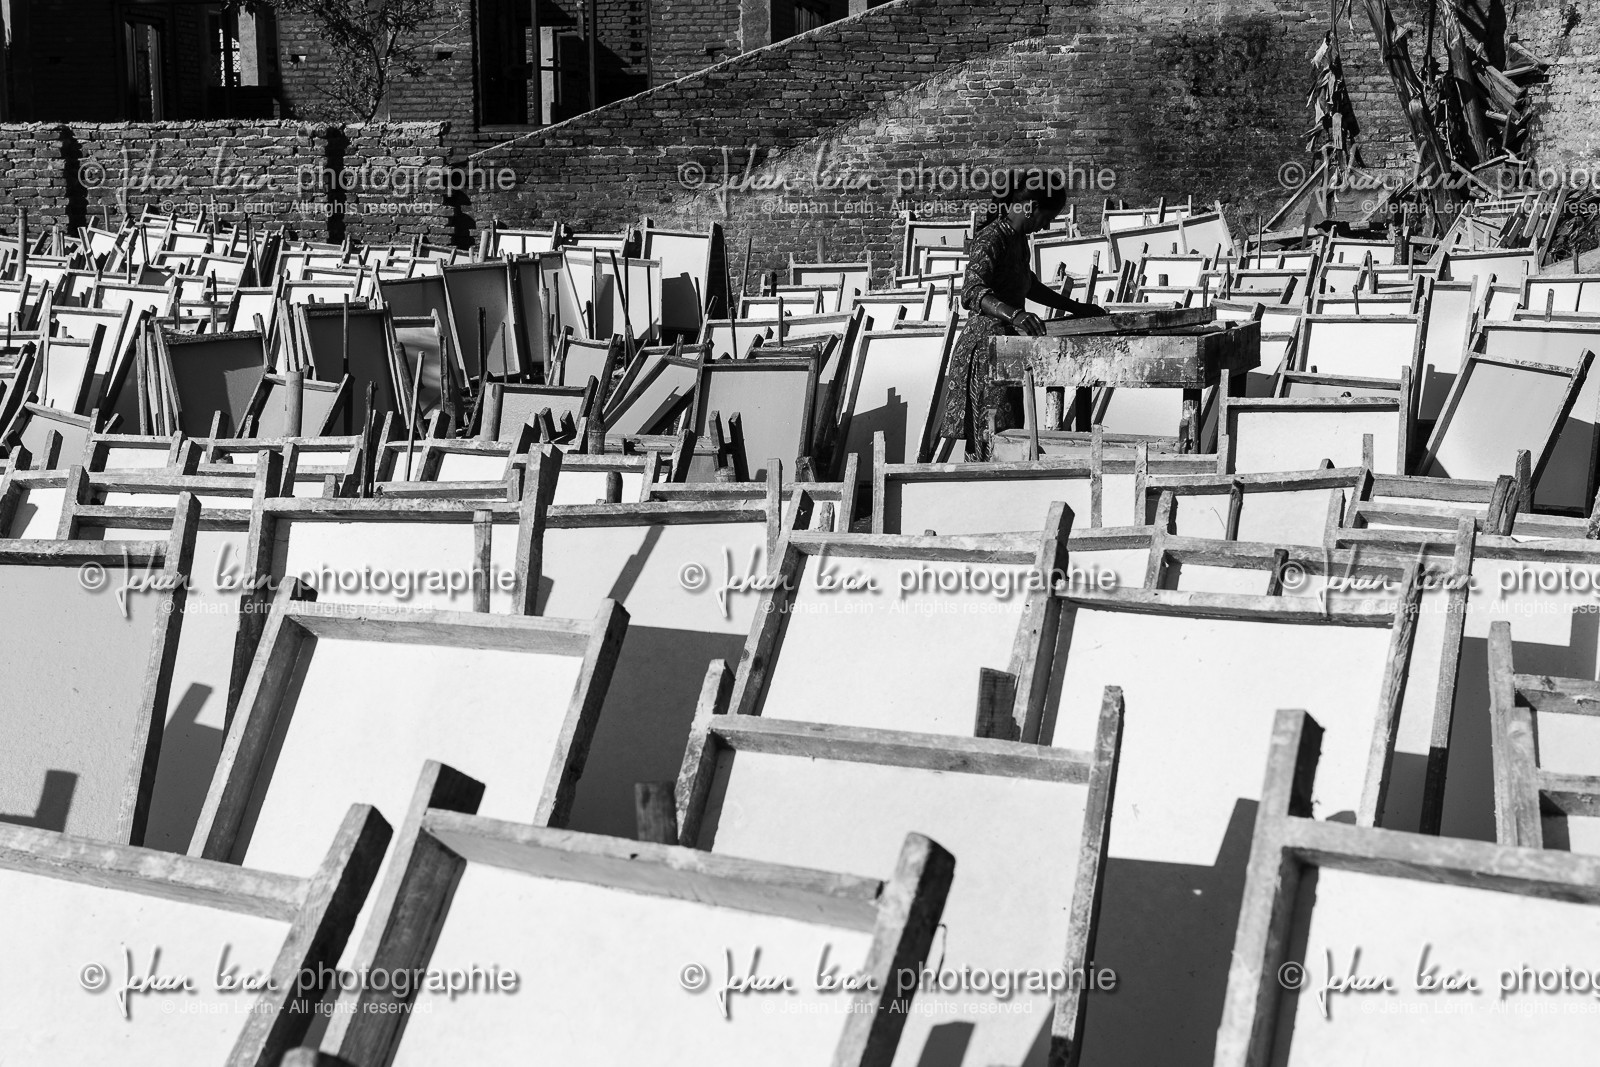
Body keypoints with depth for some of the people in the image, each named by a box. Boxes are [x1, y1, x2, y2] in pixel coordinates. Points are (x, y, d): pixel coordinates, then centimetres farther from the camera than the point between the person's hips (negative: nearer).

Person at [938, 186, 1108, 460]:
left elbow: (1030, 286, 32)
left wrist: (1076, 307, 33)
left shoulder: (1018, 240, 14)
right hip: (986, 348, -10)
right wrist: (1013, 314, -46)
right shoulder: (991, 240, -15)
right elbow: (971, 292, -30)